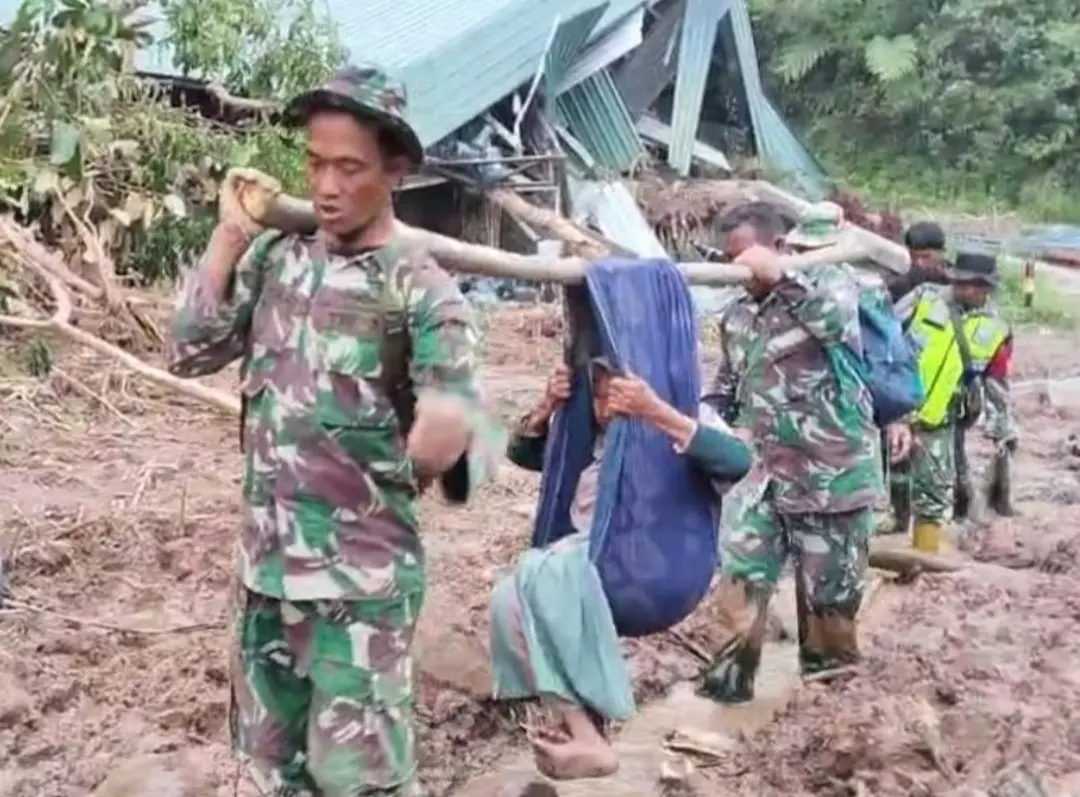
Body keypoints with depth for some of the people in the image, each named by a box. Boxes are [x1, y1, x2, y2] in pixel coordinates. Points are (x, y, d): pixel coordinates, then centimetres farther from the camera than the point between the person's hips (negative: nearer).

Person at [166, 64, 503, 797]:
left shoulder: (419, 287, -13)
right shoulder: (276, 257, 4)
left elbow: (453, 424, -17)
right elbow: (189, 352, 4)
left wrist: (443, 435, -41)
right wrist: (230, 235, -4)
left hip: (361, 574, -6)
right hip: (265, 561, 6)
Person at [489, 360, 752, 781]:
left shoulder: (688, 418, 5)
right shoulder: (592, 435, 20)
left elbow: (738, 462, -16)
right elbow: (522, 453, 24)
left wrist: (657, 413, -24)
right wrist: (547, 405, 4)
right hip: (587, 563, 6)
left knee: (543, 569, -32)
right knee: (509, 600, -24)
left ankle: (587, 736, -29)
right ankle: (577, 723, -23)